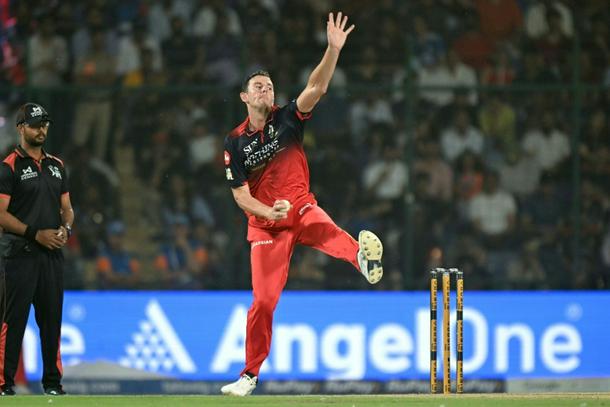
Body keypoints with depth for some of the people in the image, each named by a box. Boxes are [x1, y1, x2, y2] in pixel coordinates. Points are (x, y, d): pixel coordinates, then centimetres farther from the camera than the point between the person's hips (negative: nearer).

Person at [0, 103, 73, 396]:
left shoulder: (57, 166, 16)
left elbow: (66, 207, 21)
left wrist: (66, 229, -1)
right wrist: (35, 233, -16)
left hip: (52, 253, 6)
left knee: (52, 318, 7)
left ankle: (52, 381, 14)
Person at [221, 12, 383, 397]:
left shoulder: (287, 118, 0)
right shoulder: (235, 142, 0)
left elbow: (317, 88, -15)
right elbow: (240, 194, -3)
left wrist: (334, 50, -30)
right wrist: (269, 212, -22)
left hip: (300, 208, 0)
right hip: (264, 223, 0)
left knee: (323, 227, -37)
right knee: (263, 300, -2)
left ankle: (364, 257, -68)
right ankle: (250, 374, 13)